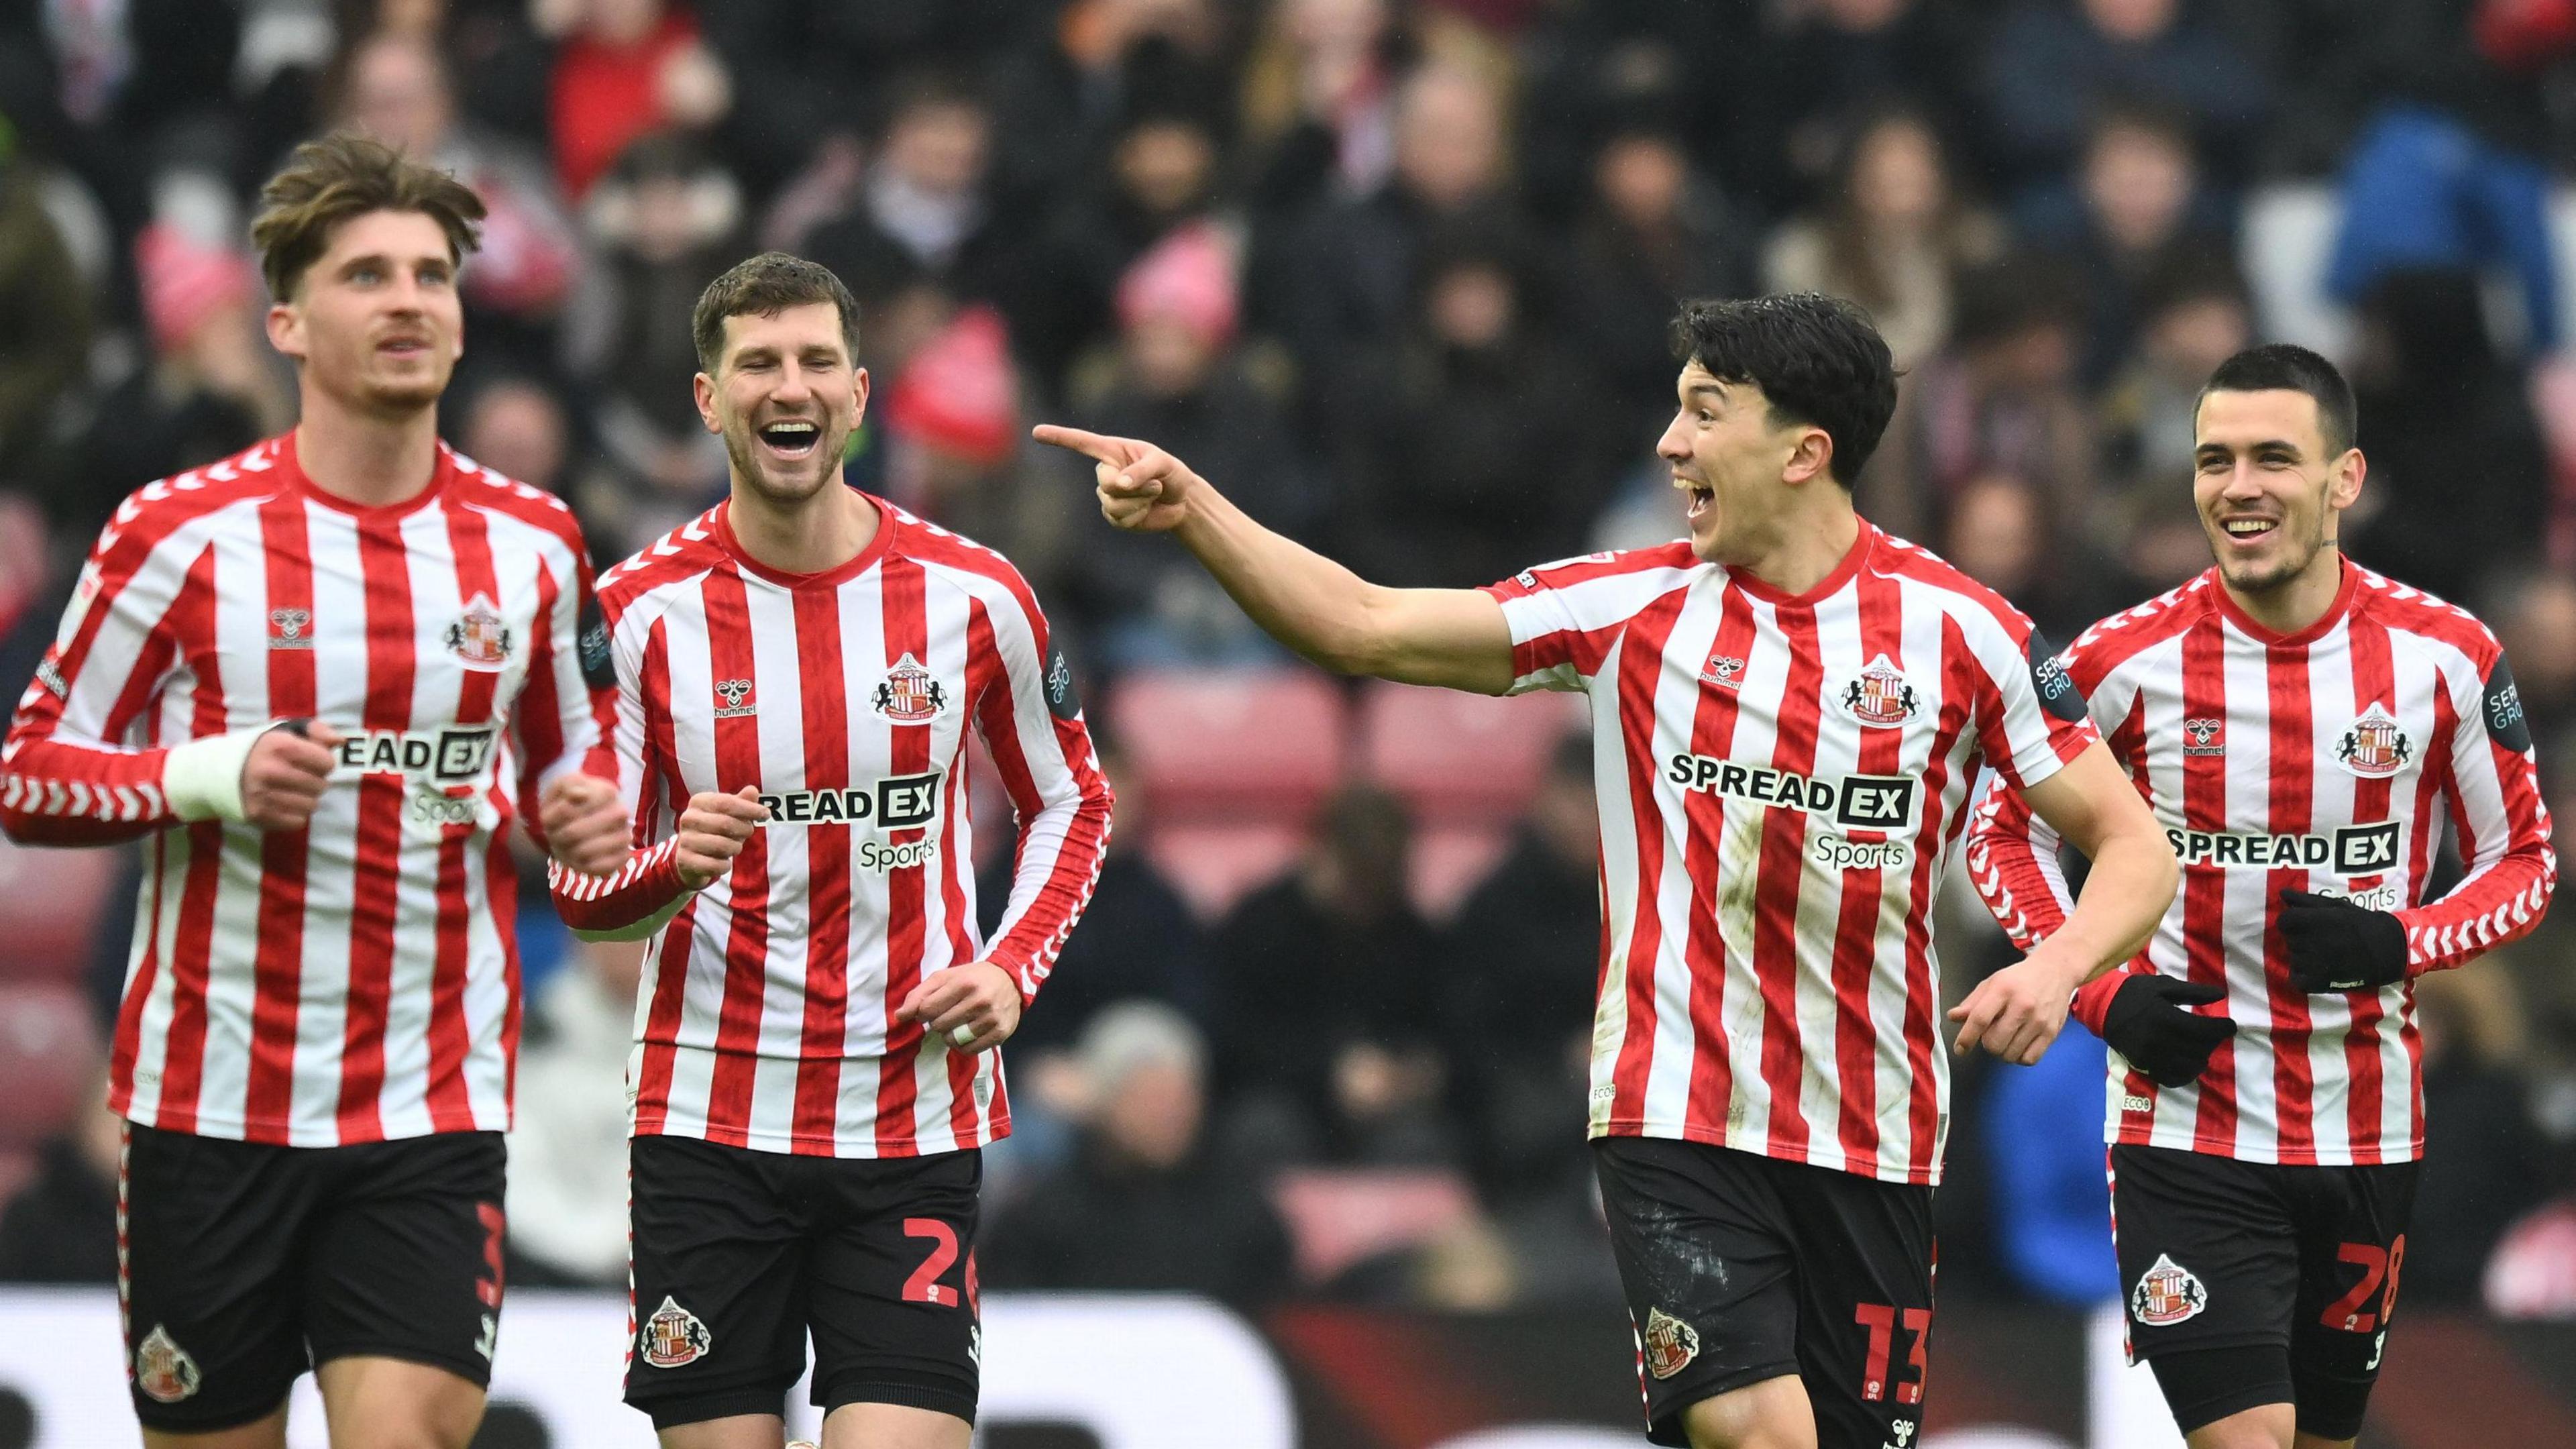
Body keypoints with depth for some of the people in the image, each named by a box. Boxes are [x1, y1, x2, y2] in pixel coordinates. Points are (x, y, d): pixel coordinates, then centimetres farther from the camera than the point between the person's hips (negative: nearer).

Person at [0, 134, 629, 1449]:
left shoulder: (529, 542, 6)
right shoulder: (181, 535, -4)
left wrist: (582, 810, -1)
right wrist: (214, 778, -17)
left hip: (436, 1108, 1)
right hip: (214, 1100, -1)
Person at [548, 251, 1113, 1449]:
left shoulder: (971, 596, 0)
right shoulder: (642, 611, -2)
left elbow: (1071, 805, 15)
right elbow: (579, 890, 1)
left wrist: (1009, 969, -1)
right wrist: (675, 869, -21)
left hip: (914, 1121, 0)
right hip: (710, 1123, 0)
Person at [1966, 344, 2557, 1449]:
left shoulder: (2446, 659, -4)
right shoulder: (2126, 662, -7)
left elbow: (2525, 860, 5)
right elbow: (2002, 837, 6)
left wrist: (2400, 944, -15)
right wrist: (2099, 993, -10)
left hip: (2367, 1137, 3)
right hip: (2186, 1130, -2)